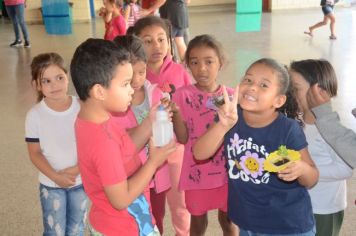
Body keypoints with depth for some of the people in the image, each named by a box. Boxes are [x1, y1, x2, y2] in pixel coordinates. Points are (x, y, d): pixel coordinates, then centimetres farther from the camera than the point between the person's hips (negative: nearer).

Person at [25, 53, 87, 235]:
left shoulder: (82, 107, -14)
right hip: (51, 184, -1)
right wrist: (55, 176, -17)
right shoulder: (35, 115, -15)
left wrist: (77, 169, -17)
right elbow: (35, 153, -7)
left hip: (80, 180, 1)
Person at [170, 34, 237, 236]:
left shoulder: (231, 95, -6)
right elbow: (183, 138, -11)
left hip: (226, 169, 1)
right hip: (197, 170, -1)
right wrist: (175, 113, -27)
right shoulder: (183, 95, -10)